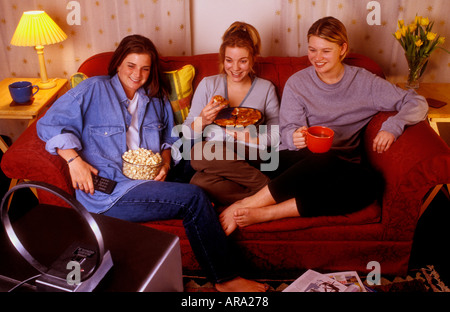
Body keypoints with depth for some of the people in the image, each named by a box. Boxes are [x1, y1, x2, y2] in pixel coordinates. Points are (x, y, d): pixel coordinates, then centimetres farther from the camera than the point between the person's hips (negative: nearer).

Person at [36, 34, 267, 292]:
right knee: (194, 198, -25)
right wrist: (75, 160, -15)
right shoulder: (94, 90, 5)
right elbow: (50, 124, 1)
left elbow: (169, 139, 26)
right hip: (109, 191, -6)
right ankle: (226, 278, -12)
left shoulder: (157, 99, 21)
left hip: (149, 182, 6)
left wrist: (165, 162, 3)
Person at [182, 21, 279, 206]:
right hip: (212, 159, 2)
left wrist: (248, 137, -11)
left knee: (200, 153, -33)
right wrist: (202, 120, -12)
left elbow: (277, 135, 6)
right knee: (198, 182, -35)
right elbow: (188, 134, 9)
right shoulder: (208, 85, 13)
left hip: (250, 160, -2)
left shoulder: (266, 88, 12)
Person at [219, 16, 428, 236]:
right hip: (296, 161, -2)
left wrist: (391, 127, -14)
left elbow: (417, 103, 6)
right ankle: (246, 205, -36)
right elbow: (288, 130, -1)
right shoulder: (296, 83, 6)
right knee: (325, 159, -38)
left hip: (341, 166, 2)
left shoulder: (364, 82, 7)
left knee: (371, 182, -34)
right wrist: (295, 137, -26)